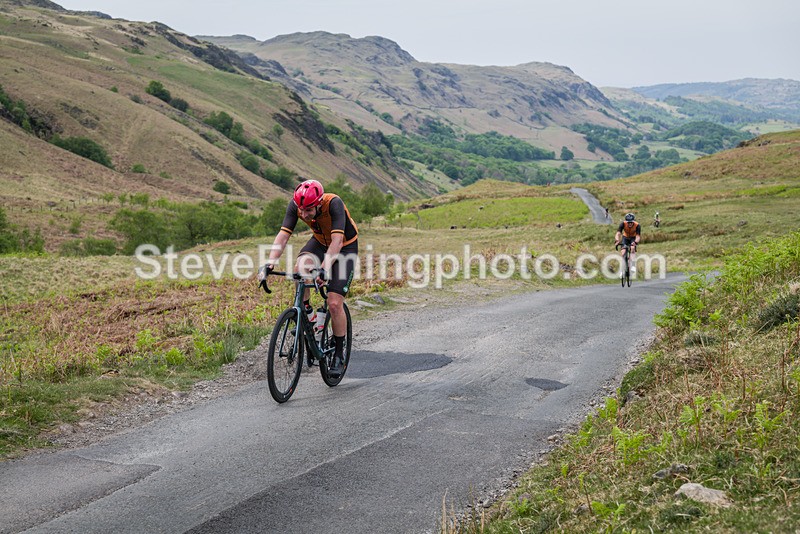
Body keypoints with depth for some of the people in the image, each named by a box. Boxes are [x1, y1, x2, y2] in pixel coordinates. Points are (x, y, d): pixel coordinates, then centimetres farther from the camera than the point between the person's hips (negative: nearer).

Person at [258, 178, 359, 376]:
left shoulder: (334, 204, -36)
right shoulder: (295, 205, -23)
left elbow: (337, 241, -43)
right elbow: (283, 235, -27)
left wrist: (325, 269, -56)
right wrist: (269, 264, -42)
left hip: (346, 247, -4)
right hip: (320, 242, 4)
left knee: (334, 304, -13)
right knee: (300, 269, -30)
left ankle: (339, 354, 6)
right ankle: (306, 312, -5)